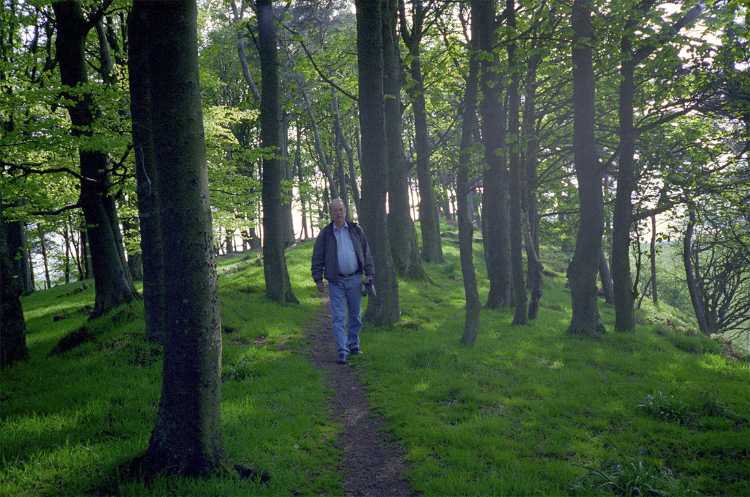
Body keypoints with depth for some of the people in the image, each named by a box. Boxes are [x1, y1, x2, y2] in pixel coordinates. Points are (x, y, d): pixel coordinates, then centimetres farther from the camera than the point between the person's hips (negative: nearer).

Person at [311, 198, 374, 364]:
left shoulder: (356, 230, 5)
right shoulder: (325, 234, 0)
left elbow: (366, 253, 8)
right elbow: (317, 259, 2)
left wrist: (369, 273, 3)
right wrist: (318, 279, -4)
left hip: (354, 279, 2)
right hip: (335, 282, -2)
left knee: (355, 315, 11)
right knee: (338, 317, -5)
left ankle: (353, 344, 27)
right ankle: (342, 352, -2)